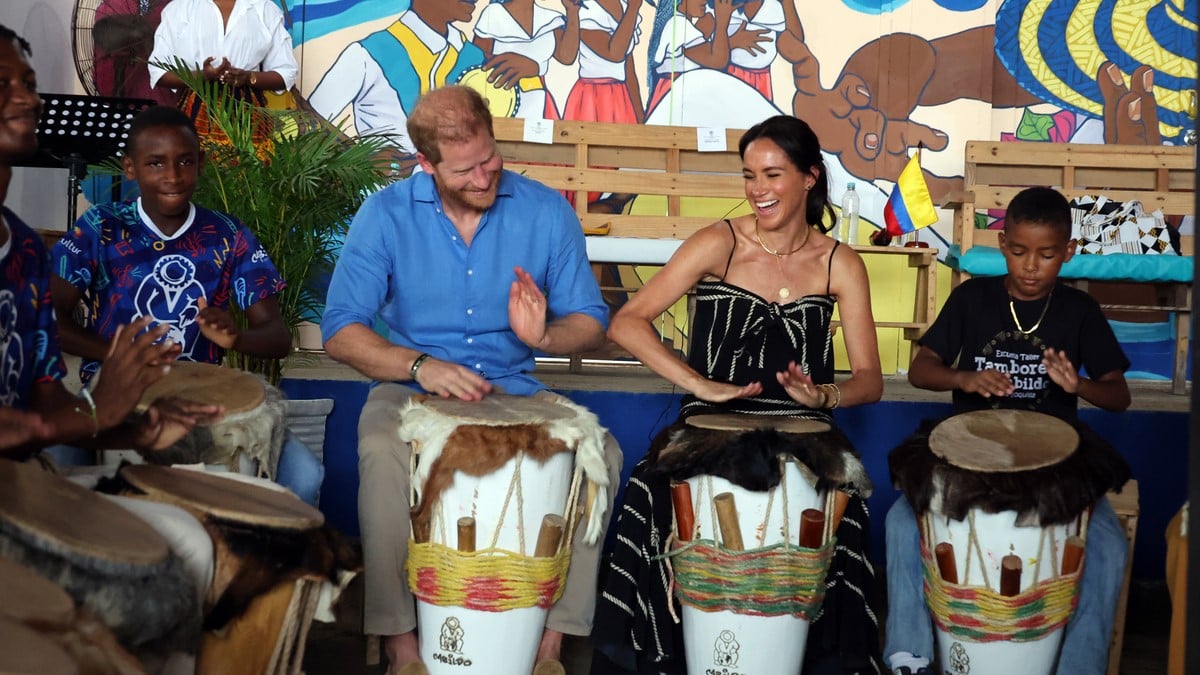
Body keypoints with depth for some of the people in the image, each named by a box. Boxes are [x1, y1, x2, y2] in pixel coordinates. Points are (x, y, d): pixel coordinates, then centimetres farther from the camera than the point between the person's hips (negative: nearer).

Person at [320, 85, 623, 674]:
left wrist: (544, 335, -20)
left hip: (515, 393, 2)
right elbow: (341, 331, -8)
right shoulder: (386, 215, -4)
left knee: (599, 453, -27)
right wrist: (421, 366, -25)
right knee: (383, 453, -35)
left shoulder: (546, 211, -1)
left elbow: (590, 323, 3)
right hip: (412, 390, -1)